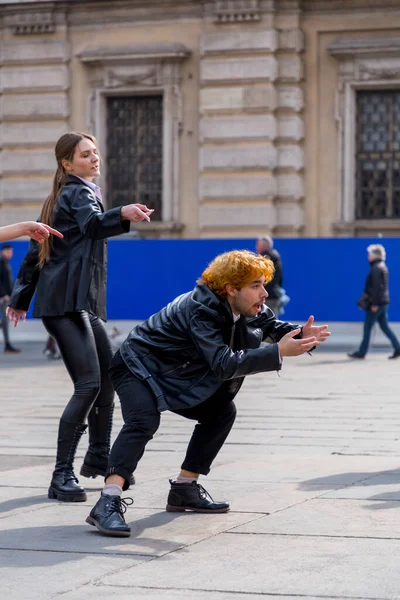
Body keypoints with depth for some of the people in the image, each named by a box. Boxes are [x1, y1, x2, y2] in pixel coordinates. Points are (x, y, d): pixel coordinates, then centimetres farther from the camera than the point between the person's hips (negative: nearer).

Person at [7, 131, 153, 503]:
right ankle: (62, 476, -17)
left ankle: (98, 458, 30)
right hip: (67, 301, -11)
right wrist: (121, 215, -50)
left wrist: (22, 297, 29)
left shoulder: (60, 197, 22)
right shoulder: (80, 192, -6)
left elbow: (35, 251, 25)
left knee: (108, 377, 17)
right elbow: (93, 224, -30)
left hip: (84, 304, 11)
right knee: (89, 384, -17)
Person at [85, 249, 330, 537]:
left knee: (222, 411, 7)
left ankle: (185, 488, 14)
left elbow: (275, 327, 1)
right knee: (144, 421, -32)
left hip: (174, 374, 9)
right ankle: (108, 503, -42)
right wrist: (279, 352, -42)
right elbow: (224, 364, -39)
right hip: (138, 367, -9)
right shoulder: (201, 310, -32)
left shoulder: (250, 308, -8)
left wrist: (302, 337, -23)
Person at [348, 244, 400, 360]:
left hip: (376, 303, -9)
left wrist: (375, 303, -21)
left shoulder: (376, 268, -15)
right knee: (384, 326, 11)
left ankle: (362, 352, 4)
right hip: (384, 302, 9)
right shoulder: (383, 267, 15)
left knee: (367, 327, -2)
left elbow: (376, 287, -21)